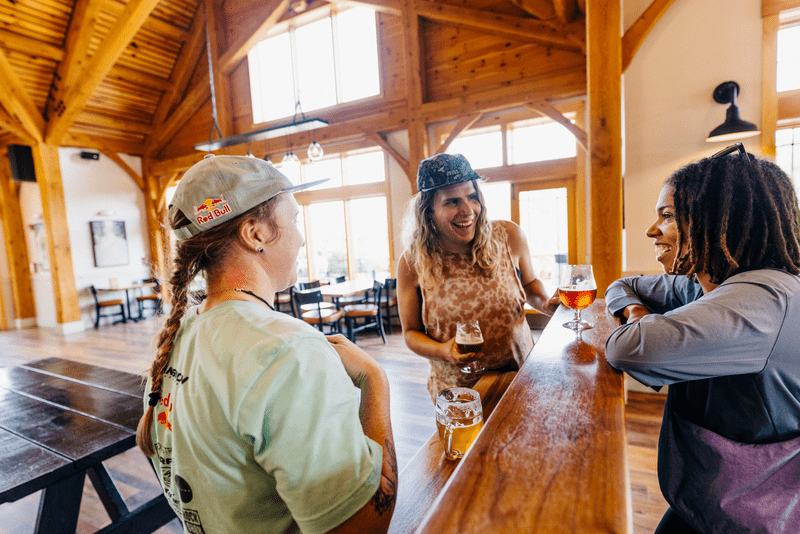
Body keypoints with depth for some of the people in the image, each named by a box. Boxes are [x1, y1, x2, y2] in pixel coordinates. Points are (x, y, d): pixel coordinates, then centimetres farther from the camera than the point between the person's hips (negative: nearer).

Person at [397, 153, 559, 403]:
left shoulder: (508, 236, -10)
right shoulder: (413, 263, -14)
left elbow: (529, 281, 11)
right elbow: (411, 331, -2)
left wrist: (546, 303, -10)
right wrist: (443, 351, -21)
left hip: (521, 377, 2)